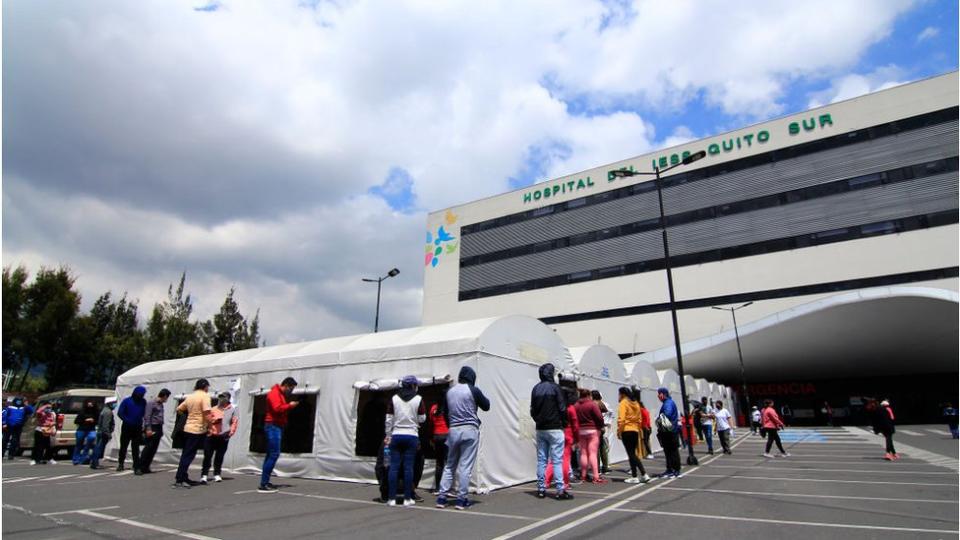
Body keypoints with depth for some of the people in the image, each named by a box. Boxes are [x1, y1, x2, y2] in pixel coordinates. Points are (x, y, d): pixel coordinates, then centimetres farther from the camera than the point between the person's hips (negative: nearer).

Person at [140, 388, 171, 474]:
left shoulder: (161, 405, 16)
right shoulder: (151, 403, -7)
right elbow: (147, 417, -12)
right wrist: (148, 429, -18)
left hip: (158, 428, 8)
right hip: (152, 428, -8)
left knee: (153, 450, 7)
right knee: (148, 448, -7)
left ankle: (146, 467, 11)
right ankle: (141, 467, -1)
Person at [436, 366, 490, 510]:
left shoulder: (449, 392, 9)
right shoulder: (473, 390, -6)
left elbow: (446, 413, 15)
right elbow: (486, 406, 5)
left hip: (453, 430, 5)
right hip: (470, 430, -4)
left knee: (449, 465, 13)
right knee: (465, 466, 0)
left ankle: (442, 497, 12)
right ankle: (461, 499, 3)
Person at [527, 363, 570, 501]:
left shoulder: (536, 389, 7)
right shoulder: (555, 387, -9)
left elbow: (532, 410, 8)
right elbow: (562, 408, -10)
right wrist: (564, 423, 3)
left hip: (540, 429, 5)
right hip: (555, 428, -5)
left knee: (541, 460, 10)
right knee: (557, 460, -2)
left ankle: (541, 489, 13)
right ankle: (560, 490, -2)